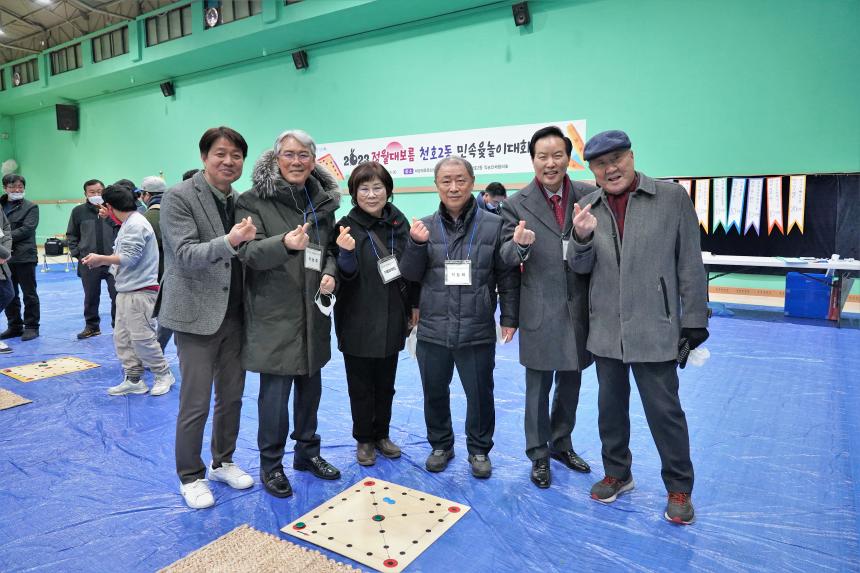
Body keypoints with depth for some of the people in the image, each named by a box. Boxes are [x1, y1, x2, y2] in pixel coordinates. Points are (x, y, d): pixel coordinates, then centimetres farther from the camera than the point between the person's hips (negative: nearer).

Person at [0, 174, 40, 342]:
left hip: (24, 256, -4)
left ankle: (31, 327, 12)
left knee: (29, 294, 3)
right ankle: (14, 327, 22)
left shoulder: (31, 207, -1)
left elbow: (27, 229, -12)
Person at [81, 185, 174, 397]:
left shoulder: (136, 224, -13)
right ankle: (134, 379, 17)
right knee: (122, 337, 10)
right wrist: (101, 260, 13)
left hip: (141, 291, -10)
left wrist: (101, 258, -7)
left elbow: (129, 258, -17)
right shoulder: (127, 224, 17)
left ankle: (163, 375, 11)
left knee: (141, 338, -5)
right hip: (126, 290, 10)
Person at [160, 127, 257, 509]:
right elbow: (186, 255, -19)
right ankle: (191, 478, 21)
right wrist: (228, 241, -34)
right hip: (197, 315, -6)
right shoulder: (179, 197, -9)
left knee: (232, 396, 15)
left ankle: (223, 462, 34)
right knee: (196, 404, 2)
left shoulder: (239, 201, 8)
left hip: (234, 315, 6)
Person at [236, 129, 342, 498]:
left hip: (313, 310, 5)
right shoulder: (256, 200, -7)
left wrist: (330, 274, -5)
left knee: (310, 386, 15)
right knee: (275, 391, 1)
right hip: (274, 313, -5)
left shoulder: (322, 201, 8)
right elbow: (248, 251, -16)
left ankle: (307, 451, 33)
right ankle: (271, 464, 20)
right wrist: (284, 243, -35)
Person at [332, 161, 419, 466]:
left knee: (386, 383, 16)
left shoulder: (399, 223, 2)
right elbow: (346, 276, -13)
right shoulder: (347, 227, -9)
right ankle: (364, 440, 27)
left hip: (392, 320, 4)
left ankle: (382, 434, 33)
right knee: (361, 386, 9)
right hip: (358, 323, -3)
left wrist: (414, 305, 9)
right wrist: (347, 252, -32)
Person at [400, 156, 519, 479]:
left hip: (477, 331, -2)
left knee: (480, 394, 11)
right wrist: (417, 244, -14)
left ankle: (479, 450, 33)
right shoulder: (425, 226, 3)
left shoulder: (493, 225, -3)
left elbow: (507, 276, 1)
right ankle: (440, 445, 37)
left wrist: (509, 317, 0)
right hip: (433, 330, 2)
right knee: (435, 393, 15)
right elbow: (411, 275, 3)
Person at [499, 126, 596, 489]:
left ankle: (561, 444, 39)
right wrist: (519, 244, -29)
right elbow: (507, 257, -7)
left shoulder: (589, 196, -1)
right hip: (540, 313, -3)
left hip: (578, 309, 3)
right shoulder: (517, 204, -5)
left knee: (570, 384, 18)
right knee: (538, 387, 9)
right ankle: (539, 455, 27)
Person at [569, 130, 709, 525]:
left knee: (664, 410, 5)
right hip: (606, 330, 4)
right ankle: (617, 473, 37)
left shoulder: (672, 198, -5)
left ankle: (679, 488, 26)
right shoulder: (588, 207, 4)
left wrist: (694, 321, -4)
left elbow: (690, 264, -3)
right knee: (611, 408, 17)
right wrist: (582, 238, -19)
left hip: (654, 330, -3)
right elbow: (581, 267, 2)